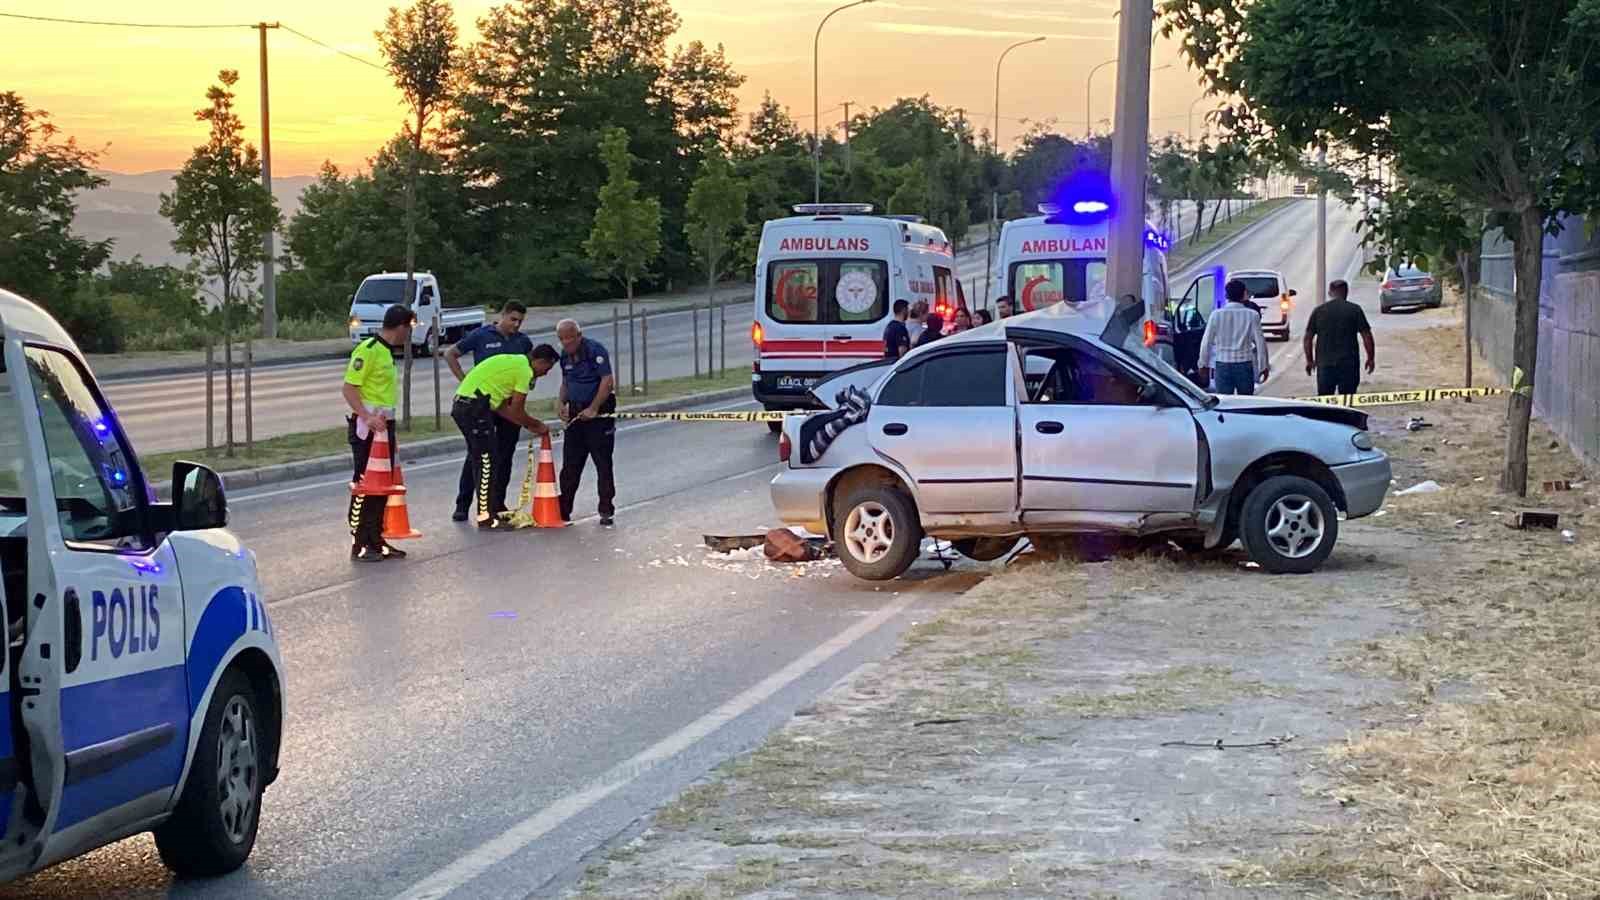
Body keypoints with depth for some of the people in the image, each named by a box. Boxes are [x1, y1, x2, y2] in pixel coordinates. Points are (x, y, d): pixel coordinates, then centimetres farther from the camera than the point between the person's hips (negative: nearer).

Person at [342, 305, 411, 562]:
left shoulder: (387, 352, 16)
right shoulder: (368, 350, -13)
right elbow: (349, 388, -19)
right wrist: (366, 417, -30)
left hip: (383, 425, 10)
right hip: (367, 426, -10)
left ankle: (376, 541, 20)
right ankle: (359, 546, -1)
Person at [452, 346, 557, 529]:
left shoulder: (514, 362, 23)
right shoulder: (525, 371, -7)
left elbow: (502, 407, 22)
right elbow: (517, 412, -5)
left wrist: (529, 425, 20)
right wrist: (538, 426, 11)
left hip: (461, 405, 10)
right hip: (475, 407, -10)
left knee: (483, 462, 15)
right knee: (487, 463, -6)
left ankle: (490, 509, 20)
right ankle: (486, 517, -5)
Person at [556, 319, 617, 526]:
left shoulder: (594, 350, -14)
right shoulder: (565, 355, 9)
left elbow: (608, 382, -20)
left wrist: (593, 409, -22)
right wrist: (562, 402, 3)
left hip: (599, 413, -7)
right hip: (576, 414, 7)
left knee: (603, 464, -1)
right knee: (570, 465, 7)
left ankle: (607, 511, 4)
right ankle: (563, 511, 13)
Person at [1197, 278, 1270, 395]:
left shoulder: (1216, 315, -3)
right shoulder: (1252, 315, -5)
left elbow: (1206, 342, 1)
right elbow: (1260, 342, -3)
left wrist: (1203, 364, 12)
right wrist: (1264, 366, 5)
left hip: (1223, 366, 0)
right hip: (1244, 365, 0)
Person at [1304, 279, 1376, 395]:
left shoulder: (1318, 311, 4)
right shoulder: (1355, 310, -3)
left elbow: (1308, 338, 5)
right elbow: (1367, 336, -4)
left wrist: (1309, 360, 15)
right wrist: (1371, 358, 6)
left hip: (1324, 364, 2)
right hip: (1349, 364, -2)